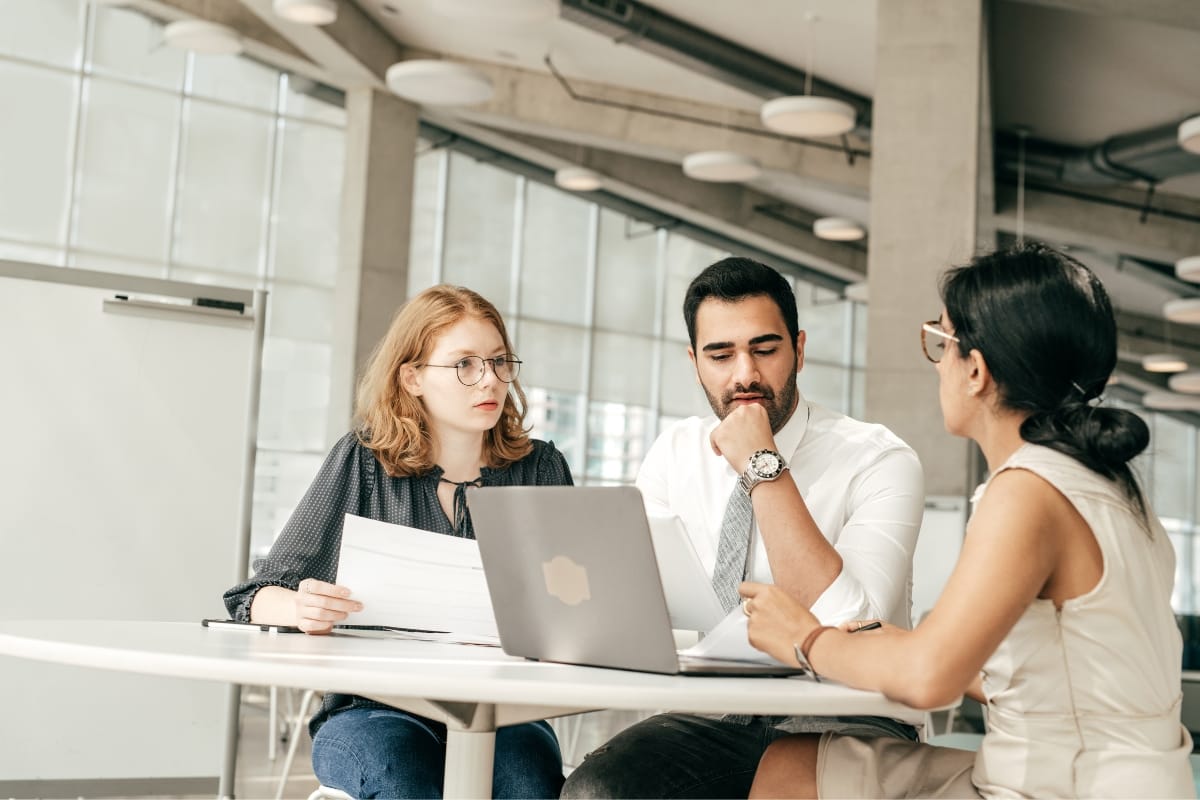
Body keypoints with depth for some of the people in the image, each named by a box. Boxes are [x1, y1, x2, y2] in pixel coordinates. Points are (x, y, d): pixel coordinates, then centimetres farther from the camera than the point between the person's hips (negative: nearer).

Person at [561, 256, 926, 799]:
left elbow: (847, 632, -21)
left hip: (838, 719, -2)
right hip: (711, 716, 3)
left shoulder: (881, 462, -8)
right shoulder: (676, 453, 8)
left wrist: (765, 469, -21)